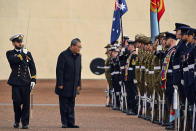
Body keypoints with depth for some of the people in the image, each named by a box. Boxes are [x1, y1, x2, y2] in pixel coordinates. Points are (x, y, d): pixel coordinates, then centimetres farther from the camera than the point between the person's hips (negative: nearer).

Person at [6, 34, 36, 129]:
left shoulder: (28, 53, 13)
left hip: (26, 82, 2)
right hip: (16, 82, -2)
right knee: (16, 101, -8)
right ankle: (17, 120, 14)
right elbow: (14, 60, -16)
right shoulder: (10, 53, 7)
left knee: (26, 103, -2)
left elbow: (32, 68, 11)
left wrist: (33, 80, 2)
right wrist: (22, 54, -6)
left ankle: (25, 123, 5)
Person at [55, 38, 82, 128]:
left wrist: (78, 84, 12)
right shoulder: (64, 55, -12)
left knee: (71, 105, 7)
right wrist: (60, 84, -16)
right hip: (64, 86, -6)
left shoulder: (78, 56, 9)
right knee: (64, 106, 0)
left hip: (73, 87, 6)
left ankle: (71, 123, 9)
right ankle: (64, 123, 6)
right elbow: (59, 70, -13)